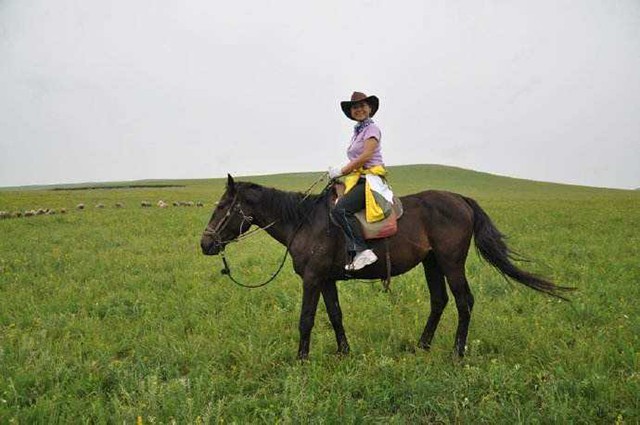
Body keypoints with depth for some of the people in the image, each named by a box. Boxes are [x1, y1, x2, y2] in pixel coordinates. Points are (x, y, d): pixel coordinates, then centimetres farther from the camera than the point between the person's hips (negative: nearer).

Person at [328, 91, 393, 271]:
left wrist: (342, 171, -10)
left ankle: (363, 251, -27)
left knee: (340, 209, -28)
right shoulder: (357, 131, 24)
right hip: (357, 179, 9)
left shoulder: (372, 129, -2)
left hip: (371, 179, -9)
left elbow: (365, 156, -14)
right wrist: (338, 171, 9)